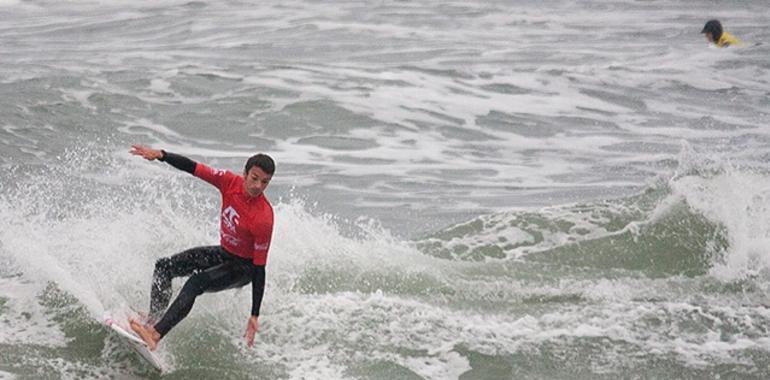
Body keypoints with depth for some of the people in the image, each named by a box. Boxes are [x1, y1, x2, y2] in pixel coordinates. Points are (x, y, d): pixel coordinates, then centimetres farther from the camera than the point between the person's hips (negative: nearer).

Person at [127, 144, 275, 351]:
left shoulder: (263, 219, -32)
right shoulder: (231, 182, -17)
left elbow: (259, 270, -27)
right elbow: (193, 167, -11)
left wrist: (254, 317, -25)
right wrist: (160, 155, -27)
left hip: (244, 267, -7)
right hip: (224, 253, 8)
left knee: (196, 283, -30)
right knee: (164, 267, 1)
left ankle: (155, 335, -35)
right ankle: (154, 318, 0)